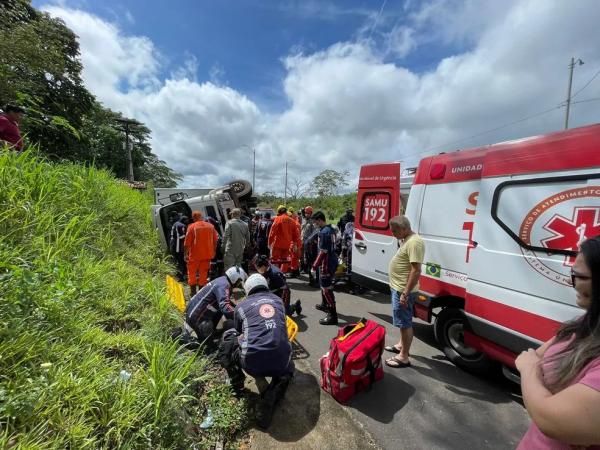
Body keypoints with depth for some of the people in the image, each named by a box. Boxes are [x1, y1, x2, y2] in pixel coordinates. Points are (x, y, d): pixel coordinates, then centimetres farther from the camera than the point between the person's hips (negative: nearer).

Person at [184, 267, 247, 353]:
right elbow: (225, 307, -36)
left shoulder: (222, 281, 9)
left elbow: (226, 301, 23)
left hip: (194, 311, 10)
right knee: (209, 349, -1)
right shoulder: (223, 285, -21)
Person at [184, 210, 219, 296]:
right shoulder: (211, 226, 2)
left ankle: (193, 293, 11)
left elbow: (187, 242, -9)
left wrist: (186, 254, 0)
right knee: (203, 273, 12)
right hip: (207, 254, 3)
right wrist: (213, 251, 16)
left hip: (195, 255, -3)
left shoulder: (192, 227, -8)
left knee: (192, 273, 10)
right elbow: (215, 240, 7)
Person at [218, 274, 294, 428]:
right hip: (280, 364, 2)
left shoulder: (242, 305, 12)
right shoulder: (277, 300, 18)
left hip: (252, 363, -1)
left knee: (228, 337, 26)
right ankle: (270, 398, 12)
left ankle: (237, 385, 34)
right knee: (287, 370, 38)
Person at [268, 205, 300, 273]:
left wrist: (270, 243, -3)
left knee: (275, 260, 7)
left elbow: (272, 232, -11)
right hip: (287, 245, 4)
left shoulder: (278, 219, -8)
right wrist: (294, 244, 17)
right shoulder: (292, 221, 4)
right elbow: (296, 234, 8)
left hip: (277, 244, -4)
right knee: (285, 261, 16)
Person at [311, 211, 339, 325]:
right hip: (333, 262, 10)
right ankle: (325, 305, 45)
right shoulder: (331, 229, 10)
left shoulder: (324, 232, -19)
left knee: (327, 288, -5)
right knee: (324, 284, 26)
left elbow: (323, 252, -22)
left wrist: (315, 265, -17)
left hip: (326, 264, -10)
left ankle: (333, 315, 1)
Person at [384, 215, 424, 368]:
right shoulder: (407, 240, 10)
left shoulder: (414, 242, -23)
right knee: (403, 321, 22)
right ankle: (401, 345, 39)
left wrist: (405, 293, -26)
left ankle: (404, 357, 14)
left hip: (403, 290, -10)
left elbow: (416, 271, -27)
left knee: (405, 322, 2)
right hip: (398, 288, 10)